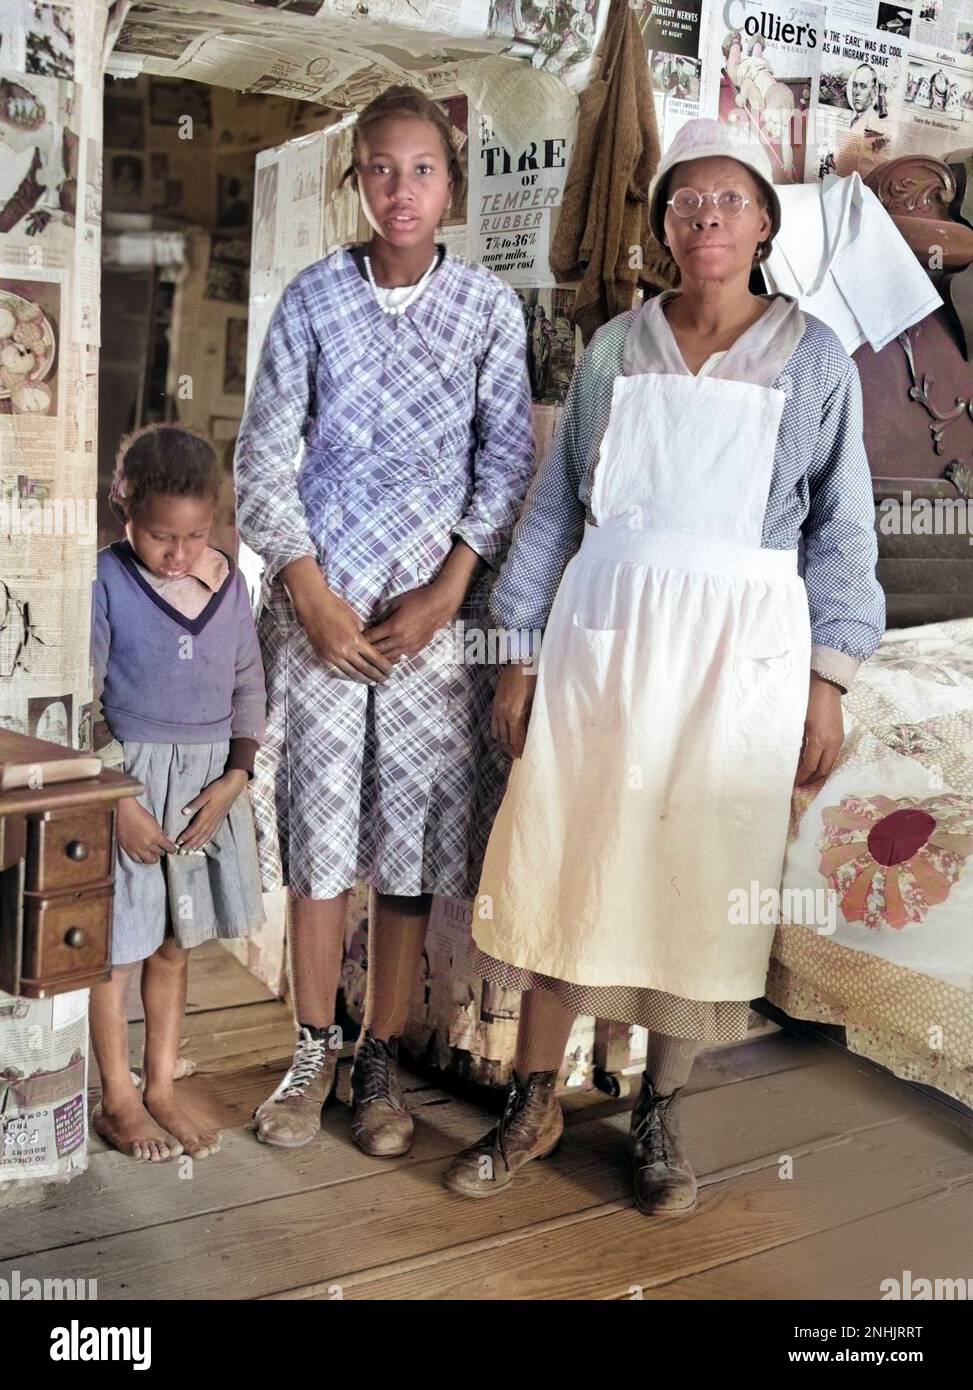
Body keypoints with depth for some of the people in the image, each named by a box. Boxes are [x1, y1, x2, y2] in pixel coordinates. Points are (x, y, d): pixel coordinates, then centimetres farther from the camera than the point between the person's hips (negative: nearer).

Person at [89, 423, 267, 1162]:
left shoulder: (229, 583, 1)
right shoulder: (106, 583, -12)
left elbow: (249, 686, 6)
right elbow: (81, 703, -11)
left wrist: (235, 777, -6)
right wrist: (121, 802, -15)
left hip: (210, 781, 4)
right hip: (128, 778, -4)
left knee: (175, 944, 15)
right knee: (119, 944, 6)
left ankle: (162, 1087, 29)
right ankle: (118, 1100, 22)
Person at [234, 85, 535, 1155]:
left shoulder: (489, 307, 3)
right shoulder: (314, 297, 4)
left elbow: (507, 461, 1)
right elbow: (264, 453, 2)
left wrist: (447, 590, -9)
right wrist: (309, 592, -8)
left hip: (436, 602, 0)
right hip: (319, 595, 0)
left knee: (414, 825, 3)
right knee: (317, 818, 3)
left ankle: (380, 1057, 17)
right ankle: (312, 1051, 19)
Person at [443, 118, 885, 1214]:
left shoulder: (814, 359, 4)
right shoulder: (613, 350, 8)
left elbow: (841, 530, 3)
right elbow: (553, 506, 8)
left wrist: (828, 680, -3)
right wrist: (520, 652, 4)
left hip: (740, 648, -1)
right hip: (602, 632, 1)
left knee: (701, 875, 4)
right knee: (560, 860, 2)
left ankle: (658, 1116, 23)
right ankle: (532, 1104, 20)